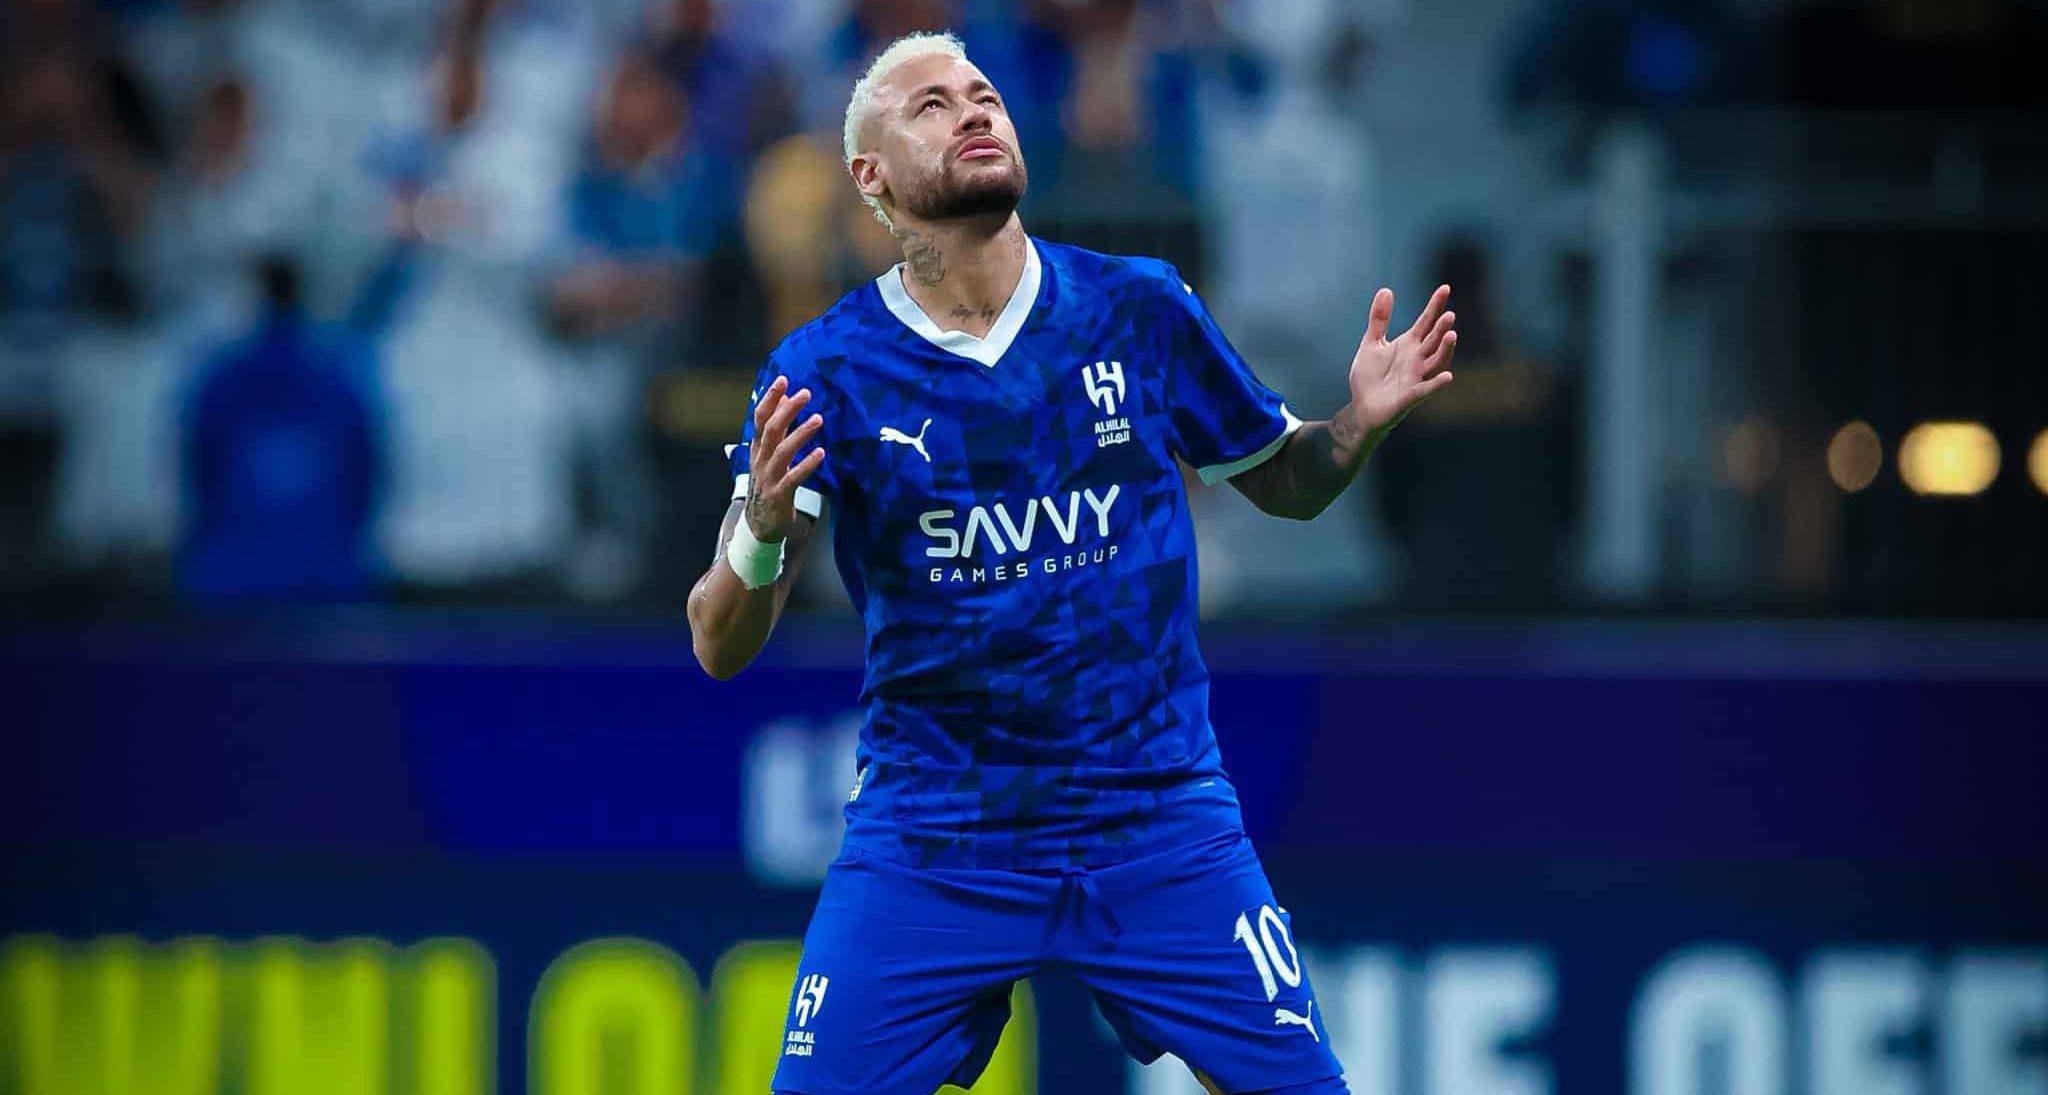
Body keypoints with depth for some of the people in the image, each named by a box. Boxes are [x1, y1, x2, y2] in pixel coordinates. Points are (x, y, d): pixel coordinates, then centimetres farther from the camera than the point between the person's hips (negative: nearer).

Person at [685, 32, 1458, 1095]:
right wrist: (764, 531, -32)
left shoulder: (1142, 311, -1)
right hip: (927, 838, -1)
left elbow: (1283, 483, 14)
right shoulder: (826, 369, -7)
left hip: (1156, 818, 1)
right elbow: (720, 647, -10)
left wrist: (1357, 425, -8)